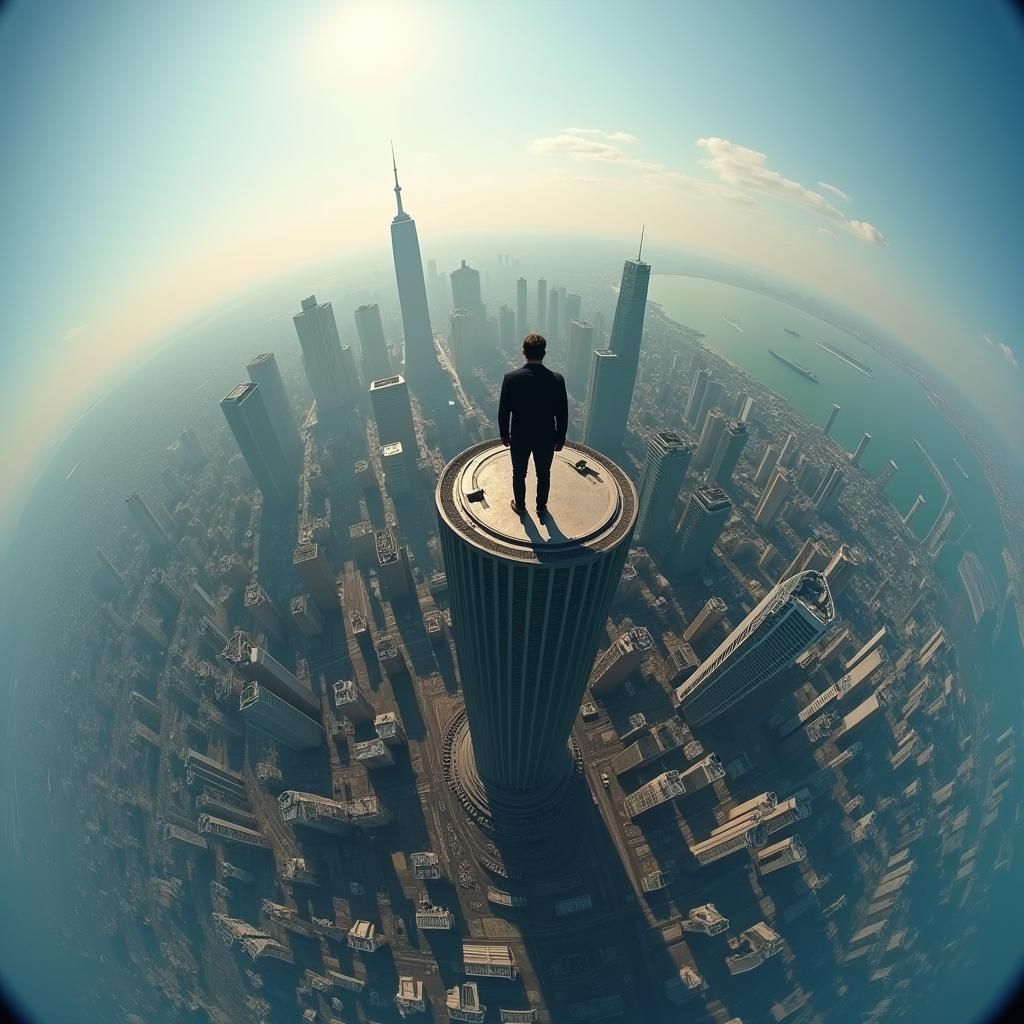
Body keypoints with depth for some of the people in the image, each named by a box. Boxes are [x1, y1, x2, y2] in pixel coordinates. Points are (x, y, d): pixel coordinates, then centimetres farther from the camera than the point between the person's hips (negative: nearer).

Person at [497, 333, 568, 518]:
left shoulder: (511, 377, -17)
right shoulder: (557, 379, -16)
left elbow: (503, 411, -9)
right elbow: (562, 414, -8)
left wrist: (504, 434, 7)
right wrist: (561, 438, 6)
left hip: (519, 437, 0)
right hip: (546, 438, 0)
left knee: (519, 474, 22)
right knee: (543, 475, 21)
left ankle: (520, 506, 40)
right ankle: (541, 508, 38)